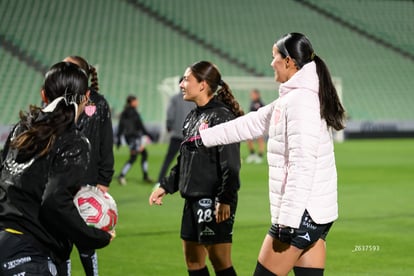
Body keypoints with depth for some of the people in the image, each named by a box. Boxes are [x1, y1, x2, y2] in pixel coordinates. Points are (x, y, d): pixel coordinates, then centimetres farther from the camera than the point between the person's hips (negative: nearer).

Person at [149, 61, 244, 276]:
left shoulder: (221, 116, -13)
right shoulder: (193, 118, 14)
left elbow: (231, 165, -19)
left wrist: (225, 200, -24)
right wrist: (166, 186, 20)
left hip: (214, 202, -9)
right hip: (193, 200, 9)